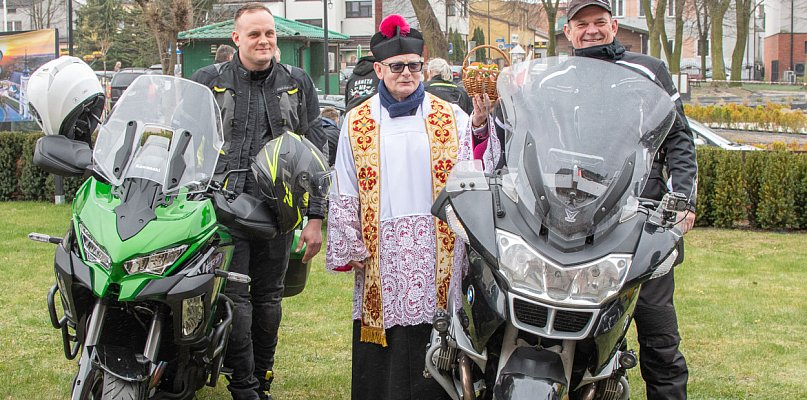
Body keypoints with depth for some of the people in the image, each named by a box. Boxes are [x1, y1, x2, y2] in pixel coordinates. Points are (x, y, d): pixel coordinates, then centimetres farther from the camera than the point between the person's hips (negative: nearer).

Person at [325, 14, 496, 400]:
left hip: (437, 248, 0)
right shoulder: (357, 122, 10)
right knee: (382, 348, 2)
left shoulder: (450, 117, 9)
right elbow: (343, 193, 10)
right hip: (381, 249, 1)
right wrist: (351, 248, 4)